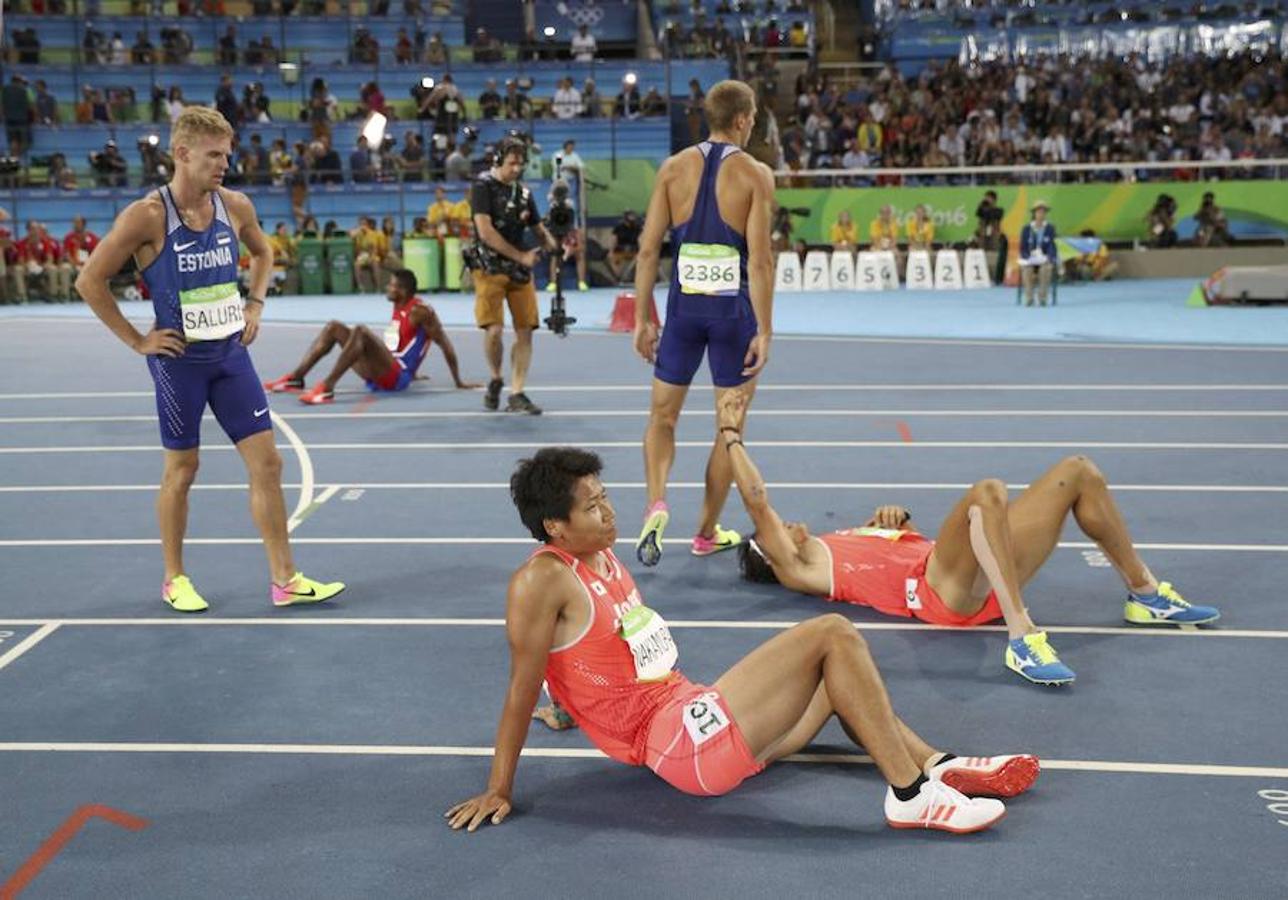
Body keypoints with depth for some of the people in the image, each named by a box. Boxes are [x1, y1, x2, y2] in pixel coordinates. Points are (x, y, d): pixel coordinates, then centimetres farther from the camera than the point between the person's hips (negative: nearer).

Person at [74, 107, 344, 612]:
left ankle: (284, 579, 9)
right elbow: (90, 281, -10)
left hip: (231, 352, 5)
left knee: (266, 462, 1)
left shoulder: (235, 206, 1)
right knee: (181, 468, 6)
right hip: (179, 358, -5)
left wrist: (255, 304, 9)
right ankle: (174, 579, 24)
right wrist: (136, 340, -9)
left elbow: (262, 252, 22)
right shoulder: (147, 216, -14)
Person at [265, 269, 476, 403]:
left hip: (396, 376, -9)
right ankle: (295, 378, -8)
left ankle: (327, 387, -39)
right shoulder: (398, 307, 16)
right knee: (334, 327, 5)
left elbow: (445, 344, -11)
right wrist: (410, 373, 33)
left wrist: (458, 382, -8)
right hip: (381, 372, 9)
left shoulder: (420, 311, -11)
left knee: (360, 331, -31)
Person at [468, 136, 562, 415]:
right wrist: (520, 256, -16)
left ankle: (517, 394, 4)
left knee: (525, 331, -1)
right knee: (494, 330, -14)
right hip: (490, 268, -5)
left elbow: (539, 229, 15)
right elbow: (485, 231, -15)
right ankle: (495, 380, 13)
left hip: (520, 271, 5)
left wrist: (556, 246, -8)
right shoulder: (483, 186, -6)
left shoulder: (524, 192, 11)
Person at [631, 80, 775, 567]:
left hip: (683, 303, 2)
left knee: (662, 416, 15)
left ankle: (656, 503, -10)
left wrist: (642, 318, 6)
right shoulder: (755, 174, -5)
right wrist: (764, 331, -9)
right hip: (733, 307, -2)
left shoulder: (674, 168, 4)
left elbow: (648, 248, 1)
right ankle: (707, 533, 21)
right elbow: (760, 258, -12)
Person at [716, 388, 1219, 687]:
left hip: (985, 584, 9)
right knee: (986, 492, -37)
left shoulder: (841, 542, 32)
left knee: (1079, 472, 8)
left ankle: (1146, 595, 15)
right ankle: (1022, 639, -43)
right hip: (941, 592, -9)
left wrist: (892, 518, 19)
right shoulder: (797, 569, 9)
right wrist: (731, 434, 5)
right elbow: (757, 504, -1)